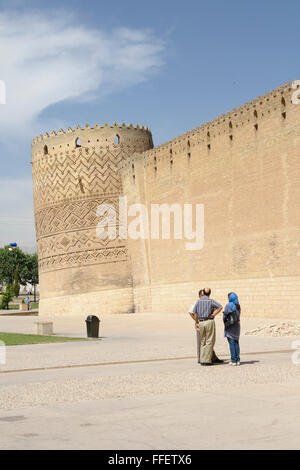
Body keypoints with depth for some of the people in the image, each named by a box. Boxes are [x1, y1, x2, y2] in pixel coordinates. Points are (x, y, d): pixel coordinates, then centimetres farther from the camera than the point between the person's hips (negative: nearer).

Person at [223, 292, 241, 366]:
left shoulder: (228, 305, -13)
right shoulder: (238, 306, 5)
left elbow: (225, 315, -9)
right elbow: (238, 315, 9)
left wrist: (225, 322, 7)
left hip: (230, 326, -6)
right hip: (237, 325, 6)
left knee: (232, 343, -3)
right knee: (236, 342, 11)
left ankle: (233, 360, -3)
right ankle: (237, 360, 11)